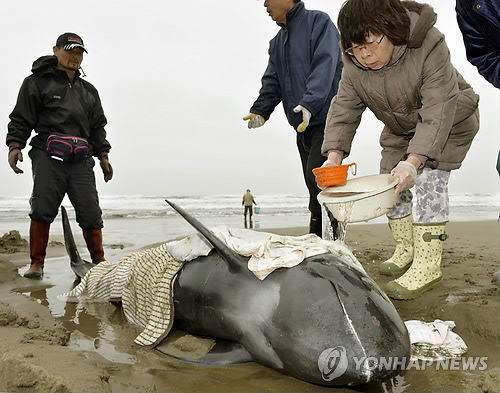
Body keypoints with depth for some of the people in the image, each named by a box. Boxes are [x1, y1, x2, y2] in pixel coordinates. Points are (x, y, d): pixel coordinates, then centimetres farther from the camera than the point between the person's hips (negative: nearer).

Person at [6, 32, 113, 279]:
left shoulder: (89, 91, 23)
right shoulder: (37, 82, 9)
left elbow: (98, 127, 25)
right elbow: (21, 118, 4)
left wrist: (103, 155, 16)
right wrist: (15, 145, -9)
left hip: (81, 160, 4)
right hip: (48, 156, -3)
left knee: (91, 213, -1)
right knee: (42, 209, -11)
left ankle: (99, 263, 9)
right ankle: (37, 263, 0)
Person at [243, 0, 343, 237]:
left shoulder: (319, 23, -2)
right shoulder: (276, 43, 20)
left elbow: (324, 68, -17)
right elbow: (272, 82, 14)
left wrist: (309, 104, -30)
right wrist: (260, 110, -5)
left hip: (326, 118, -7)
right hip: (302, 125, 7)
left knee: (317, 179, -18)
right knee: (315, 184, 7)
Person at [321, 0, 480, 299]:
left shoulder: (429, 46, -35)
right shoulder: (354, 66, -19)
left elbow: (437, 112, -40)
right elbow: (344, 110, -20)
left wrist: (413, 162, -52)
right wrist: (334, 156, -37)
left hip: (449, 122, -6)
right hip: (402, 127, 6)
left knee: (430, 180, -22)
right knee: (390, 182, 3)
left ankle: (428, 266, -17)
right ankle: (406, 252, 19)